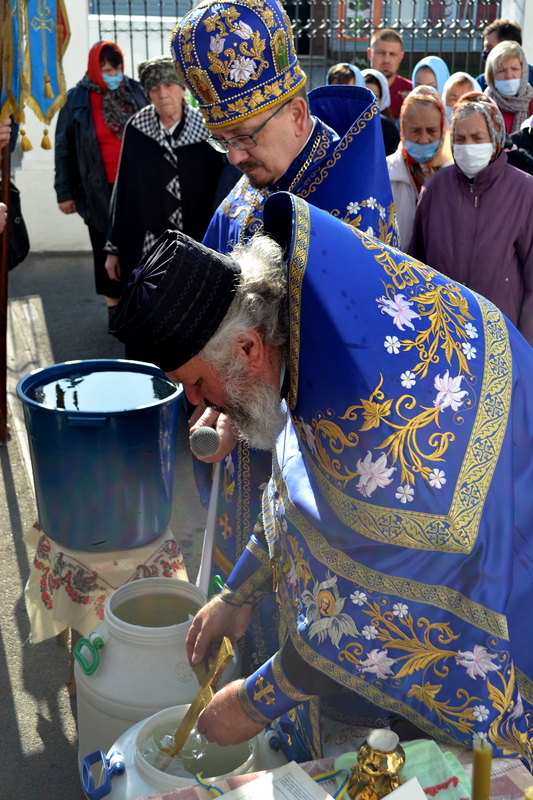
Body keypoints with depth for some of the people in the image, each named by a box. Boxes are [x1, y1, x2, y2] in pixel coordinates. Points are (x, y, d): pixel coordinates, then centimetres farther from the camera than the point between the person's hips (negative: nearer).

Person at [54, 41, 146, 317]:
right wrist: (64, 192, -1)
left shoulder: (135, 92, 3)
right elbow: (64, 149, 1)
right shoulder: (76, 99, -2)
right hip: (100, 191, -1)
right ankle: (114, 307, 20)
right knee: (106, 248, 8)